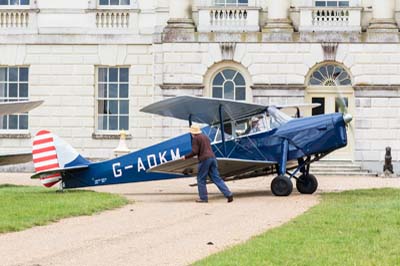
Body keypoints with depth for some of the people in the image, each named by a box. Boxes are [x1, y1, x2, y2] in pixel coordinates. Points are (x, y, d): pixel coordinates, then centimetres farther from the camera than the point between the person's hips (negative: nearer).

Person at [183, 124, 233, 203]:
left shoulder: (195, 139, -3)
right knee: (216, 178, 5)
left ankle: (203, 198, 6)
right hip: (212, 157, 7)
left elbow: (194, 152, -10)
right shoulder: (205, 137, 23)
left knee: (201, 179, 6)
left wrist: (186, 157, 2)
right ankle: (228, 194, -4)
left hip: (204, 159, -7)